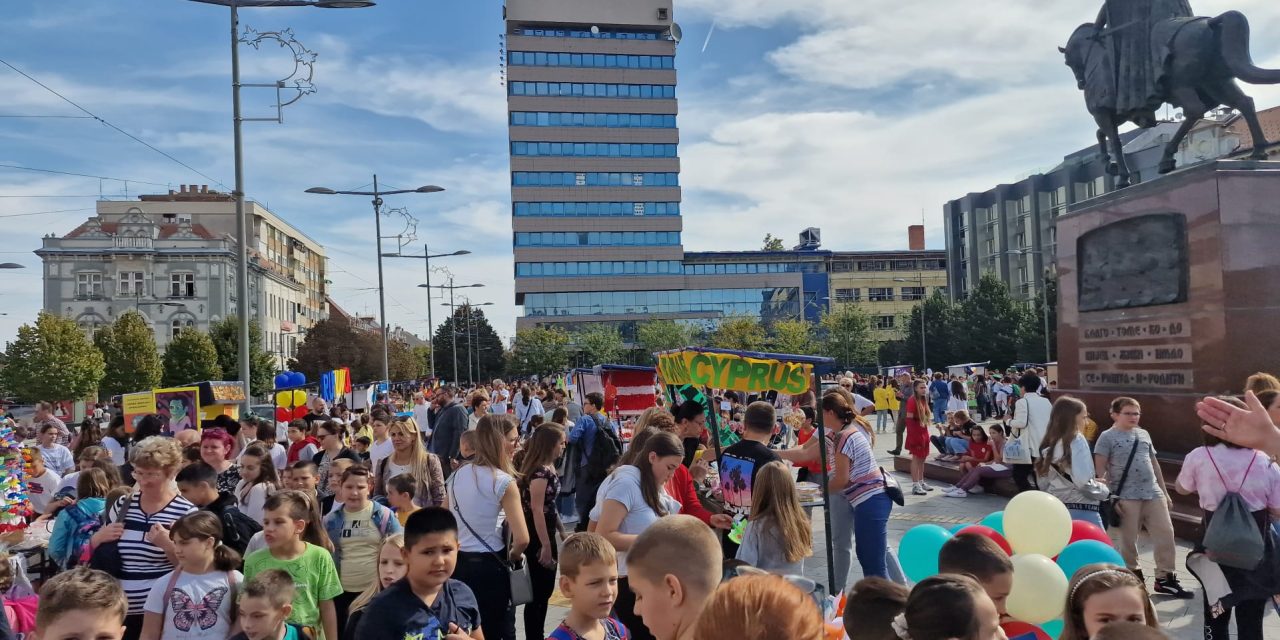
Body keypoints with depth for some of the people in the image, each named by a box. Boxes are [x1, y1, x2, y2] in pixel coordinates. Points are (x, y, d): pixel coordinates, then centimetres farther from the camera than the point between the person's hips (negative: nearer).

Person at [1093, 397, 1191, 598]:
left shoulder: (1144, 434, 14)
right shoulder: (1107, 437, -5)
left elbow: (1154, 463, 20)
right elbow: (1100, 471, -8)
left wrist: (1164, 492, 19)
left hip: (1153, 494, 6)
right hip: (1126, 497, -6)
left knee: (1165, 533, 4)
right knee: (1127, 539, 3)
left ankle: (1165, 578, 16)